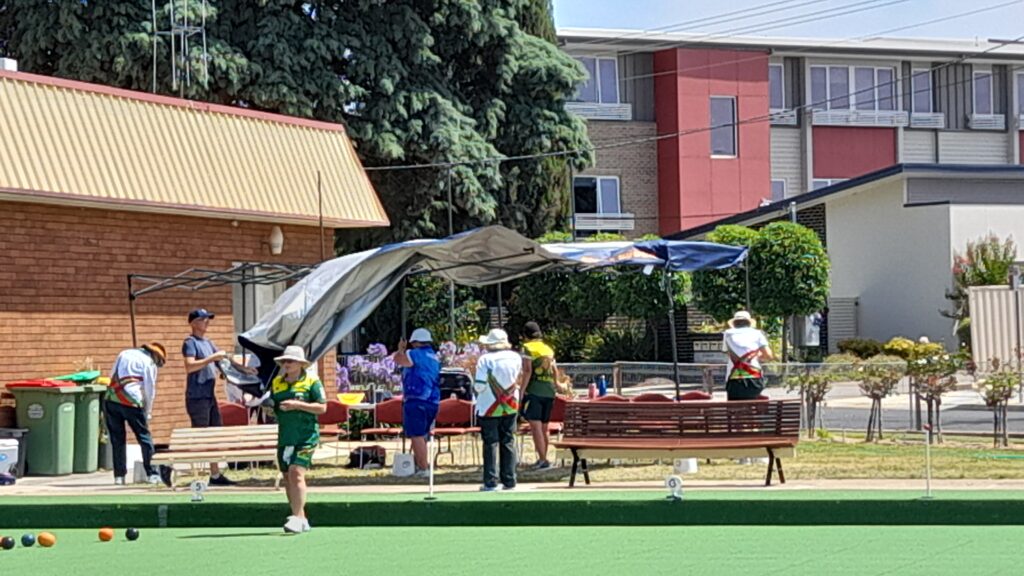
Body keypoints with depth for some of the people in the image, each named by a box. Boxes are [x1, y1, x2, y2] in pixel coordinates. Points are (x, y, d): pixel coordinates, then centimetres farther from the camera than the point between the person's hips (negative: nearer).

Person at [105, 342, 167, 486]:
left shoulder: (124, 354, 22)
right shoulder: (150, 363, 6)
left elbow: (112, 375, 21)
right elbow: (150, 390, 5)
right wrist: (148, 412, 17)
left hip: (111, 398, 5)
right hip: (131, 401, -5)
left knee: (117, 438, 11)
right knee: (144, 436, 5)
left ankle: (119, 476, 9)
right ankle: (153, 474, 3)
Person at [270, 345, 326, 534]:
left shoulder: (312, 382, -2)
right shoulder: (276, 383, 14)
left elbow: (322, 407, -7)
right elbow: (272, 406, 23)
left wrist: (297, 405, -15)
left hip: (306, 436, -6)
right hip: (284, 437, 6)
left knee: (296, 473, -19)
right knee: (287, 477, 6)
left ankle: (298, 517, -19)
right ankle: (301, 519, 15)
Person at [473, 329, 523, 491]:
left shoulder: (485, 360, -16)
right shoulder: (516, 358, -2)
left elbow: (479, 386, -19)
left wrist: (474, 387, 2)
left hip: (490, 408, -4)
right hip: (511, 407, 4)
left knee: (490, 443, 1)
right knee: (508, 442, 10)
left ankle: (491, 482, -1)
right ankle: (509, 480, 11)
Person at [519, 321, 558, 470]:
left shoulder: (528, 348, -3)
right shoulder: (549, 349, 16)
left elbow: (527, 371, -13)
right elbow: (555, 371, 18)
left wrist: (522, 391, -12)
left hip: (534, 391, -7)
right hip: (549, 391, 7)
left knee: (535, 426, -9)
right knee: (543, 427, 14)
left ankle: (543, 460, -16)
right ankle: (542, 459, 20)